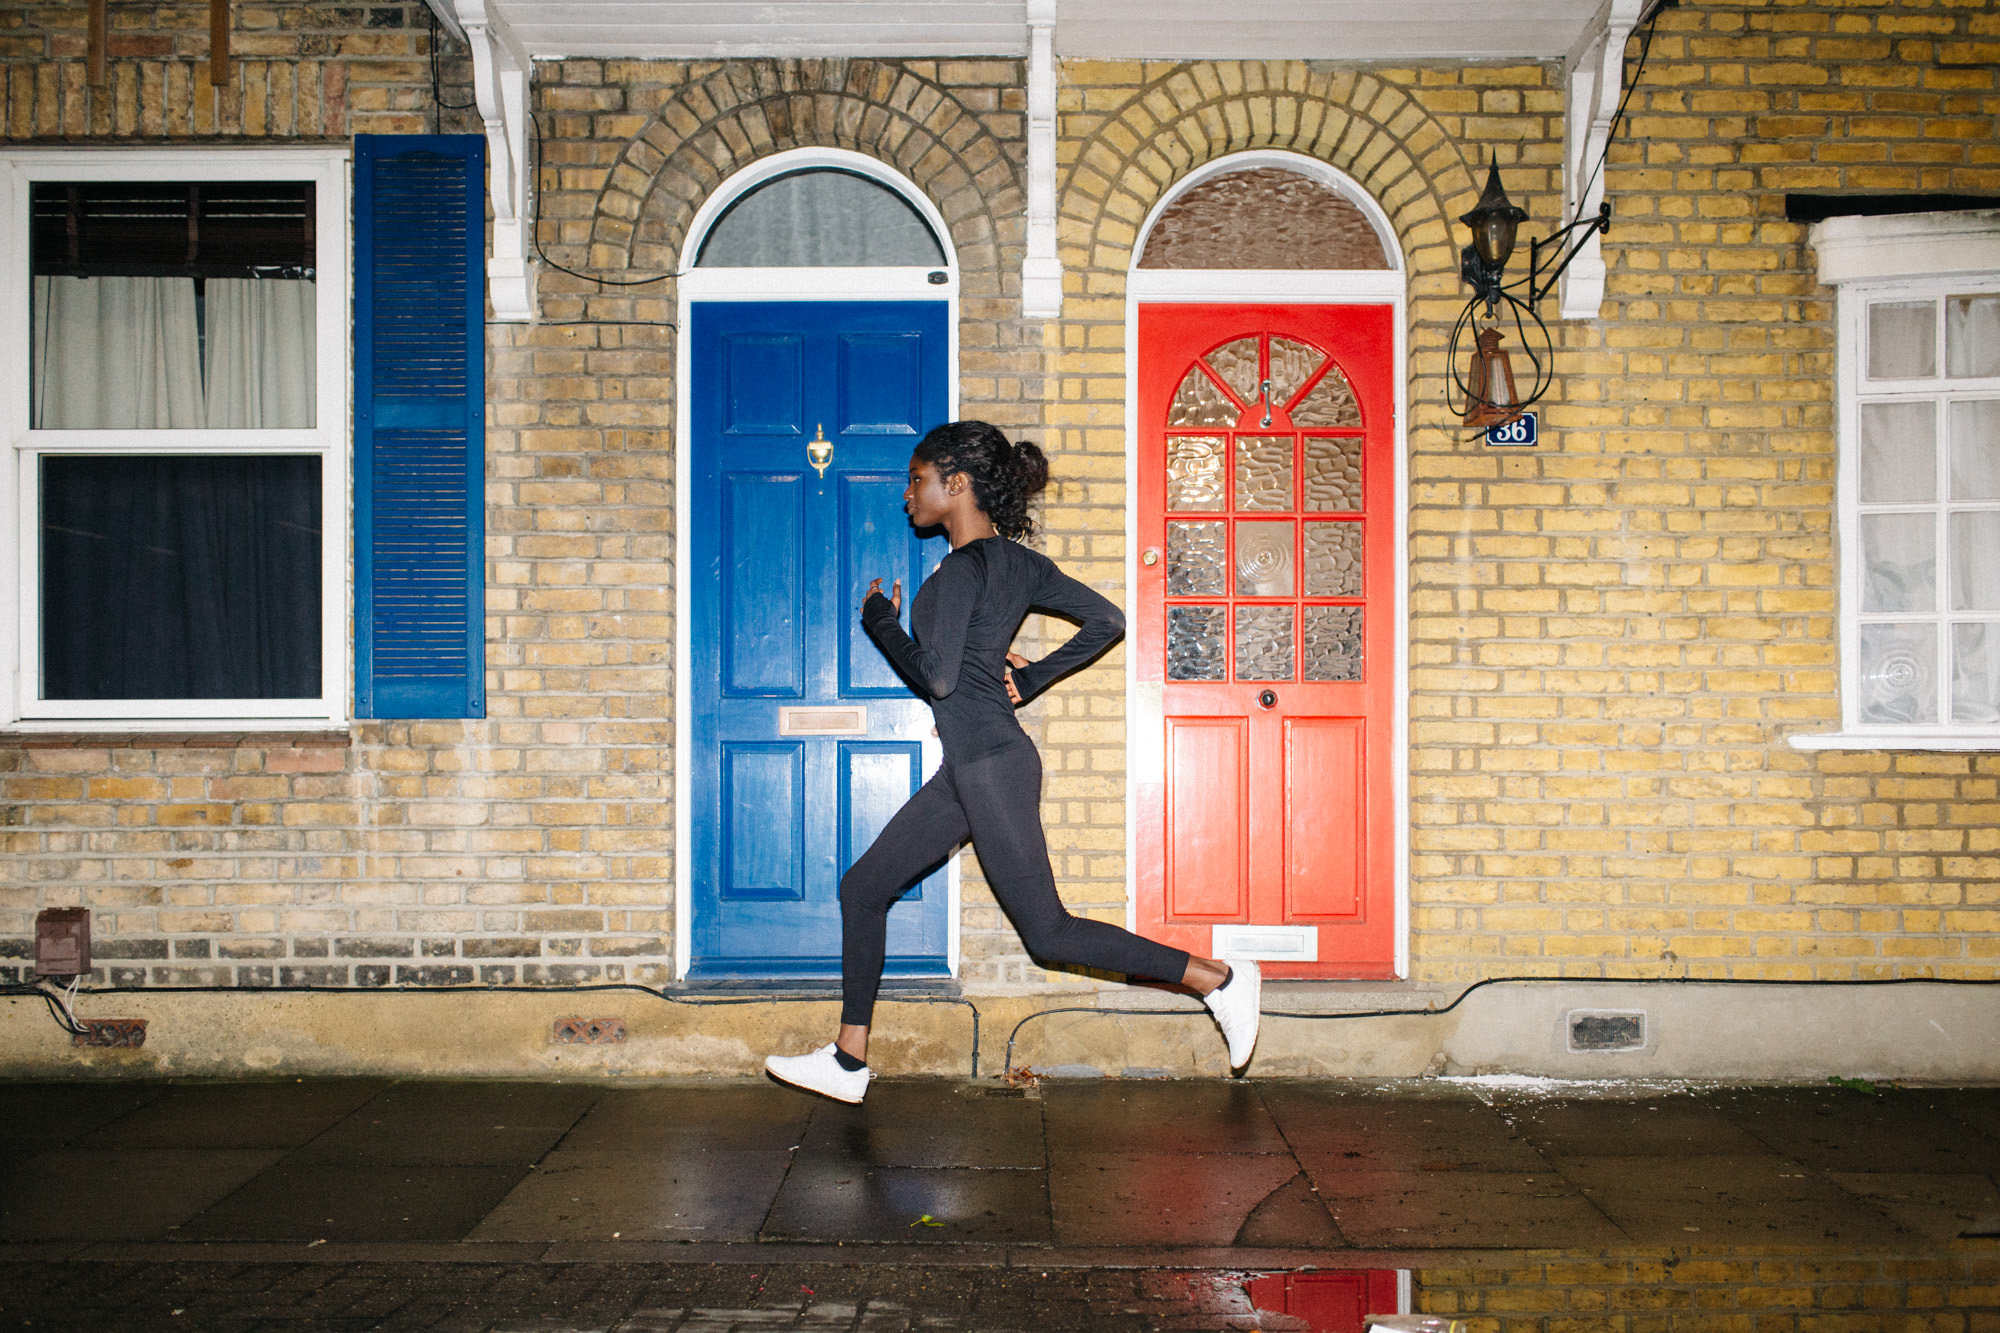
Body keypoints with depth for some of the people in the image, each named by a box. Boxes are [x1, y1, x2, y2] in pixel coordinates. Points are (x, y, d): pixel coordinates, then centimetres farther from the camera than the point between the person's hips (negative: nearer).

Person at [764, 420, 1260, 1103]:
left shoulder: (964, 567, -15)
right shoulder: (1016, 561, 10)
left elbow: (937, 677, -20)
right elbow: (1106, 620, 13)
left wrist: (880, 622, -4)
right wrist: (1032, 678, 13)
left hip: (991, 765, -10)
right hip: (969, 768, 10)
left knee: (1047, 931, -3)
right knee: (863, 888, 12)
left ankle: (1218, 978, 4)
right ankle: (848, 1060, 19)